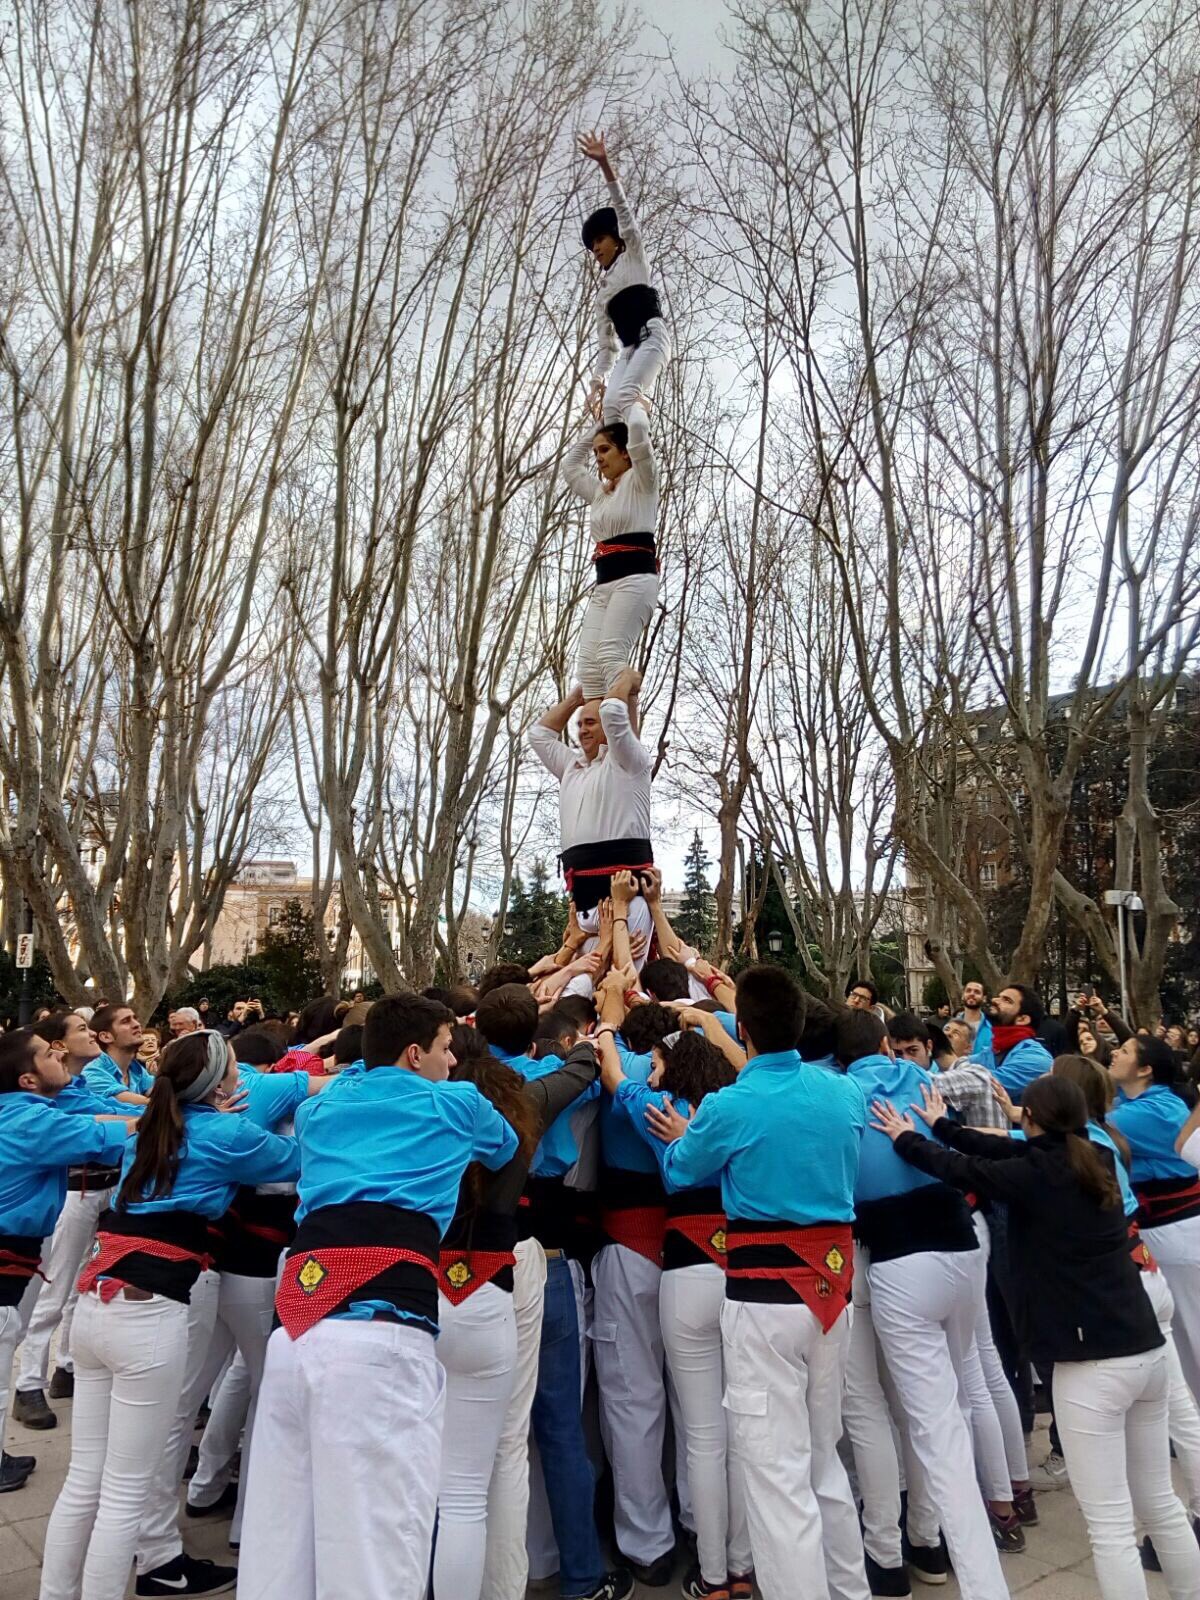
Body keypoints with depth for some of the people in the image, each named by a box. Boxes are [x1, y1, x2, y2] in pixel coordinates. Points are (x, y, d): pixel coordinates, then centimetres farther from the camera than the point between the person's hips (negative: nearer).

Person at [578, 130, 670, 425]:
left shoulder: (633, 257, 16)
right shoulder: (602, 294, 30)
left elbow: (623, 209, 4)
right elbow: (605, 344, 24)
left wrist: (604, 164, -7)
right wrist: (597, 382, 11)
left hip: (651, 337, -7)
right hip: (629, 348, 7)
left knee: (626, 394, -30)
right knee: (611, 404, -18)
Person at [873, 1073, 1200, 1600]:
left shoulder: (1037, 1174, -11)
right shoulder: (1096, 1162, 9)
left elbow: (964, 1170, -2)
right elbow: (1008, 1152, 15)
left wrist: (906, 1138, 13)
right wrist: (941, 1126, 23)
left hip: (1093, 1363, -8)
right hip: (1146, 1349, 8)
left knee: (1110, 1524, 0)